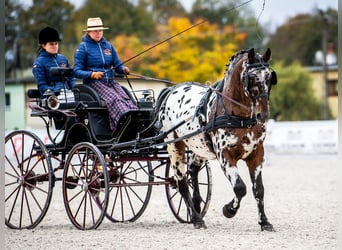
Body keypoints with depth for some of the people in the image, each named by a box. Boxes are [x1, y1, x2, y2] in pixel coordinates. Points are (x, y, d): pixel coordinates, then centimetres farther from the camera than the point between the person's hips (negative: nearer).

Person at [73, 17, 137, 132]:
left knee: (125, 98, -25)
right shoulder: (83, 47, 3)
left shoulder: (108, 46, 18)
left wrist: (124, 69, -7)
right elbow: (76, 71, -3)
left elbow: (117, 65, 18)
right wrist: (92, 74, -21)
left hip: (111, 82, 5)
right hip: (93, 83, -5)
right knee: (114, 99, -32)